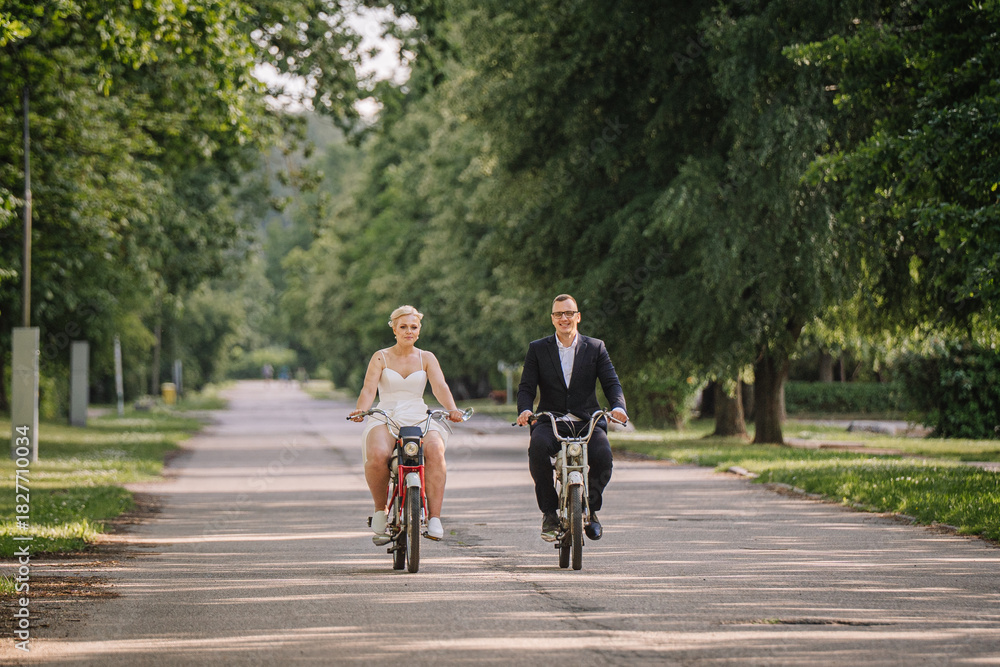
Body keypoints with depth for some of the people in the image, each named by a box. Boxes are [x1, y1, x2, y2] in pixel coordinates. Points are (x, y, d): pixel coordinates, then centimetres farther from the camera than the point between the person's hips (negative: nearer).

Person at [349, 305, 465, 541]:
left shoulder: (426, 358, 11)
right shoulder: (381, 358, 9)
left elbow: (440, 387, -4)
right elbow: (369, 389, -4)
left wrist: (452, 410, -25)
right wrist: (361, 410, -26)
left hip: (419, 420, 1)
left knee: (435, 450, -34)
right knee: (377, 455, -35)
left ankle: (434, 517, -33)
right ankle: (380, 508, -9)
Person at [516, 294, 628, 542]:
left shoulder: (596, 348, 10)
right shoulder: (537, 349, 10)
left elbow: (612, 383, 2)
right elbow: (526, 387, 3)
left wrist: (618, 406, -21)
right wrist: (524, 410, -20)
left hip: (588, 421, 0)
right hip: (550, 421, 0)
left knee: (602, 455, -31)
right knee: (538, 447, -35)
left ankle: (591, 509, -1)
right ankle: (549, 512, -17)